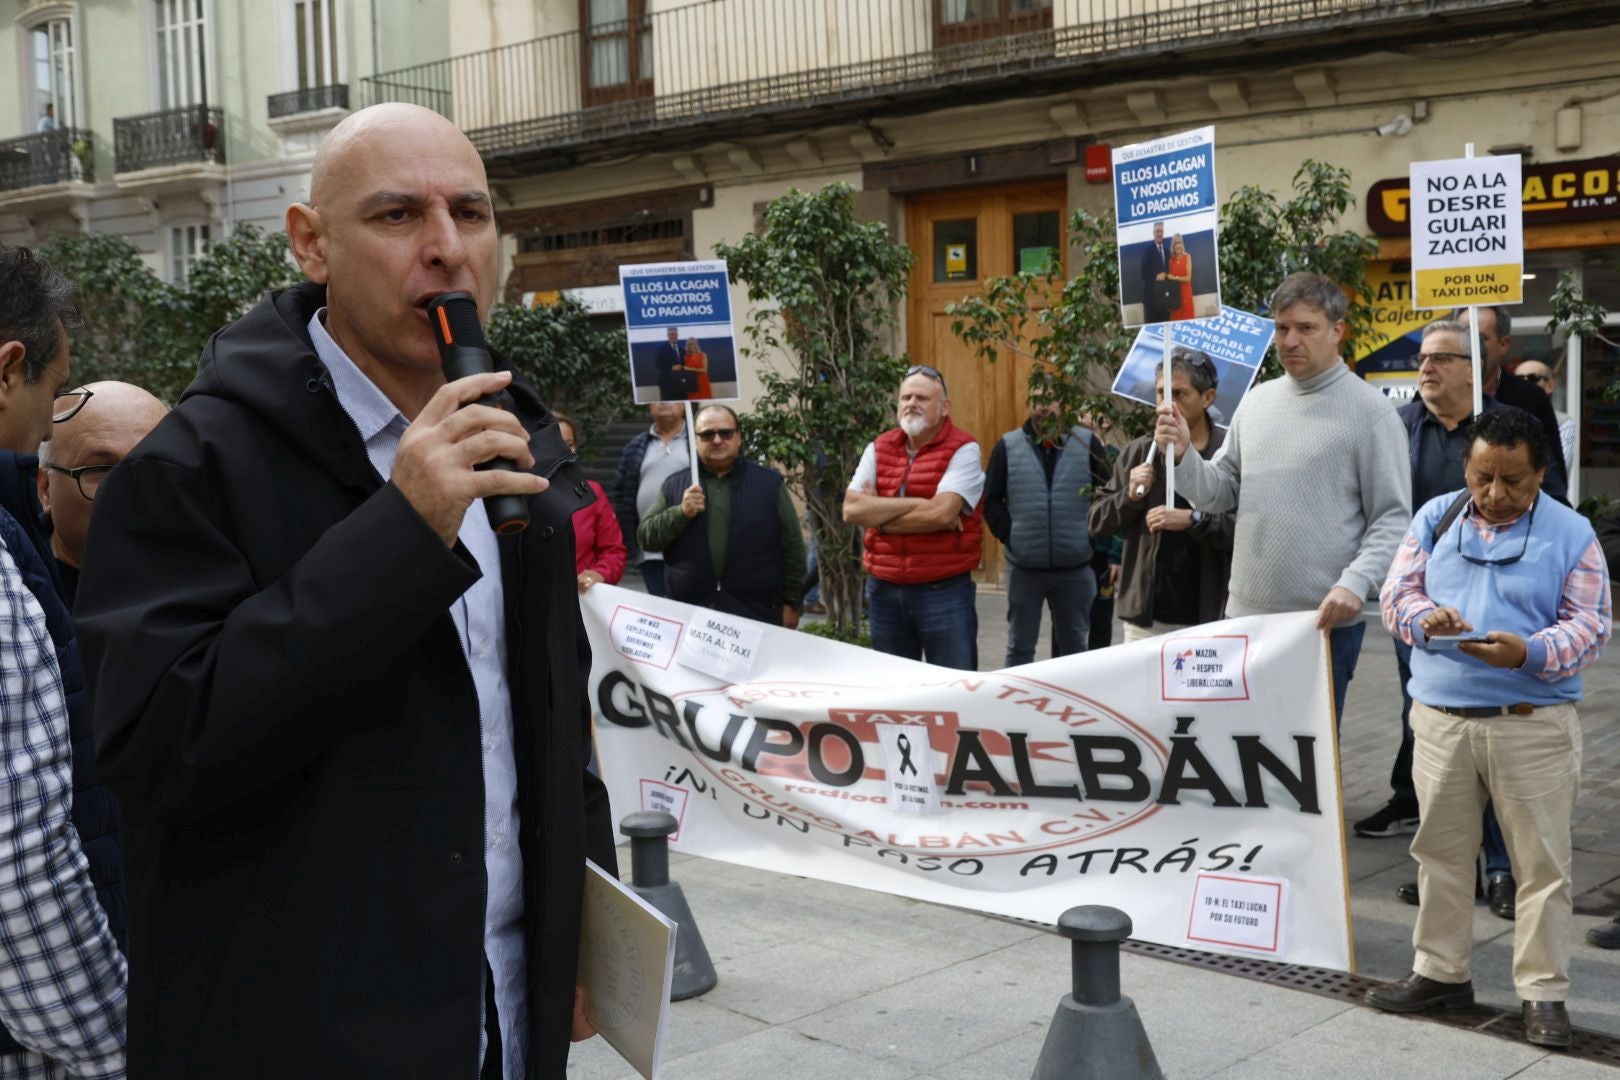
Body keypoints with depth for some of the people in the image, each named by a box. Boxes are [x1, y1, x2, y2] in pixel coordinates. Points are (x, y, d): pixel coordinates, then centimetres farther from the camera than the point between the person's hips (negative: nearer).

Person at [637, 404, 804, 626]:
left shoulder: (769, 483, 5)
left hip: (756, 614, -1)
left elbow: (793, 547, 6)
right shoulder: (674, 486, 10)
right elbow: (645, 537, 5)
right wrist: (681, 513, -11)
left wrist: (791, 603, 2)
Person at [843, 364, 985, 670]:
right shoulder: (878, 449, 8)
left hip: (944, 590, -4)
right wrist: (915, 503, -13)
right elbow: (851, 509, -5)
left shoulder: (962, 449, -6)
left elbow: (942, 513, -19)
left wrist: (878, 514, -8)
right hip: (884, 590, 5)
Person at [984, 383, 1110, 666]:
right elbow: (991, 500, 3)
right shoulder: (1008, 446, 2)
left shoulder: (1088, 443, 1)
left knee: (1074, 646, 11)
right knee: (1020, 647, 8)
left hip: (1075, 567, 0)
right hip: (1024, 567, 0)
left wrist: (1092, 536, -4)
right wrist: (1009, 537, -7)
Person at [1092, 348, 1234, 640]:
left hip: (1207, 617, -3)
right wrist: (1130, 496, -7)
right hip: (1143, 616, 3)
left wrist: (1194, 520, -22)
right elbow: (1096, 520, 10)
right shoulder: (1138, 452, 7)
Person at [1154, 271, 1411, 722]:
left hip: (1325, 621, -5)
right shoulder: (1256, 401, 11)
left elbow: (1391, 519, -8)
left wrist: (1354, 584, -22)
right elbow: (1220, 494, 12)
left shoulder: (1370, 410, -6)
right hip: (1244, 615, 5)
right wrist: (1182, 455, -6)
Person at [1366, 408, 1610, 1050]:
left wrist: (1528, 652, -23)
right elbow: (1396, 592, 5)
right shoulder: (1436, 518, 7)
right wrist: (1425, 618, -18)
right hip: (1440, 717, 3)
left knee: (1542, 862, 3)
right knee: (1441, 852, 13)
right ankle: (1441, 972, 27)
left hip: (1533, 725, -3)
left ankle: (1543, 992, 14)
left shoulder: (1571, 535, -1)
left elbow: (1589, 628, -5)